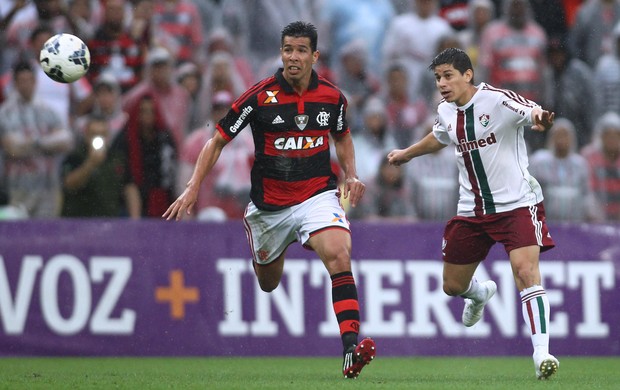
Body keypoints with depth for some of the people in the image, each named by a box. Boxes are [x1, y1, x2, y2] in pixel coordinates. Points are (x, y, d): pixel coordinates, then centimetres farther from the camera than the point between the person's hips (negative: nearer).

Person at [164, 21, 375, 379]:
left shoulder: (332, 97, -3)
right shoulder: (260, 97, -11)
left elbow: (342, 137, 20)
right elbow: (218, 140, -2)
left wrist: (351, 175, 3)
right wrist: (193, 189, -9)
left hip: (318, 195, 0)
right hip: (270, 205, 0)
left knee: (339, 255, -26)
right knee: (268, 280, 15)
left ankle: (351, 348, -34)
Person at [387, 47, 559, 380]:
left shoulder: (498, 100, -16)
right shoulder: (446, 112, 5)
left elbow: (533, 113, -33)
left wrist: (539, 119, -57)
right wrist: (407, 154, 42)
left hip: (517, 204, -6)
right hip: (472, 210, 7)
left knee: (526, 270, -26)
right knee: (453, 286, 13)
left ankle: (542, 353, -25)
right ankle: (481, 293, 50)